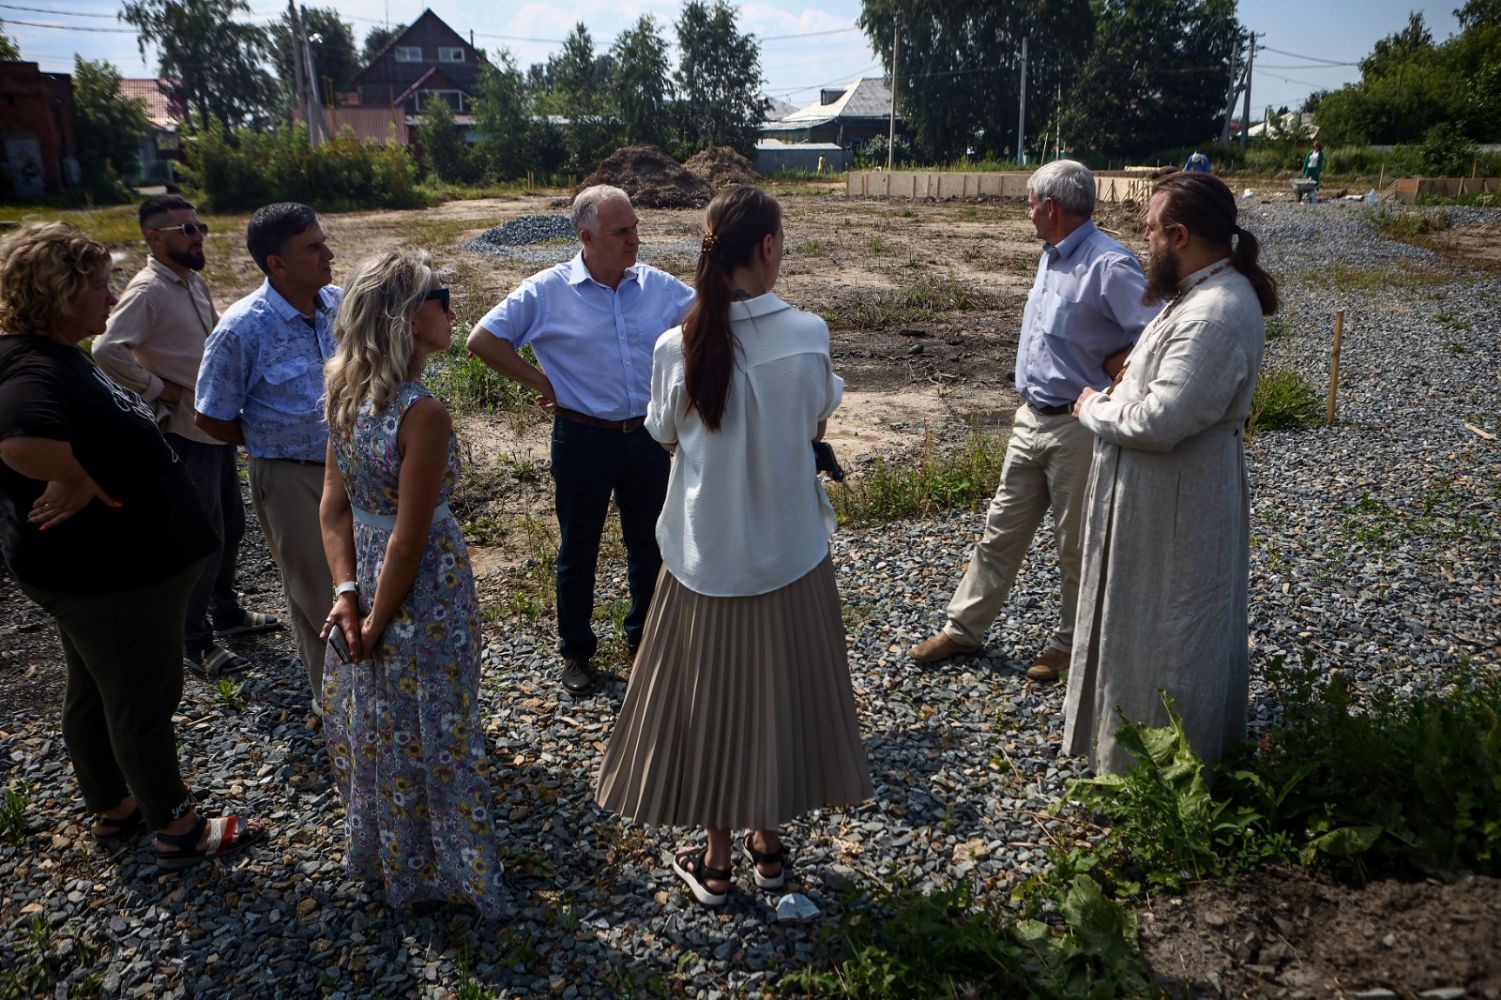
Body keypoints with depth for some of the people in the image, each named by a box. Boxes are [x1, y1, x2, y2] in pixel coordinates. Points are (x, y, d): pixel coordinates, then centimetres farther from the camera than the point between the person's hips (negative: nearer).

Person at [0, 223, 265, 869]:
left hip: (100, 563, 10)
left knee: (93, 693, 22)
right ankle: (177, 830, 24)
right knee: (145, 701, 6)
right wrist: (77, 484, -31)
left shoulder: (61, 355, 6)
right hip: (110, 573, -10)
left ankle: (113, 809, 41)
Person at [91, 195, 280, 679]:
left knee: (230, 526, 20)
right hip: (185, 434, -9)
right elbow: (107, 350, -30)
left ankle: (226, 611, 39)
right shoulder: (148, 290, -18)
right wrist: (158, 389, -20)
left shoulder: (195, 281, 9)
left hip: (218, 428, 9)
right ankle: (194, 643, 14)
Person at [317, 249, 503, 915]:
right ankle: (437, 872, 35)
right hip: (423, 596, -7)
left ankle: (379, 851, 48)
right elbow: (410, 537, -24)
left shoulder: (348, 395, -3)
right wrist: (379, 620, -12)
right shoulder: (423, 414, -27)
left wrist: (347, 592, -2)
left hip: (367, 574, 8)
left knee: (372, 725, 25)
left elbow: (334, 506, 0)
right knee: (429, 734, 13)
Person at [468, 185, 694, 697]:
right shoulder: (547, 291, -9)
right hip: (583, 439, -2)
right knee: (578, 552, 12)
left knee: (650, 546, 15)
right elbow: (483, 339, -7)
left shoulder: (659, 286, -2)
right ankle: (576, 651, 30)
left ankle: (645, 638, 36)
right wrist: (541, 383, -8)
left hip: (648, 436, 3)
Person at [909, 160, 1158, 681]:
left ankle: (1070, 644, 27)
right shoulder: (1051, 256, 9)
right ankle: (963, 628, 27)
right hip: (1031, 419, 8)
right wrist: (1028, 398, 10)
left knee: (1077, 546, 9)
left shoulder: (1108, 264, -20)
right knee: (1001, 529, 15)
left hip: (1076, 428, -8)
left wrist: (1108, 374, -17)